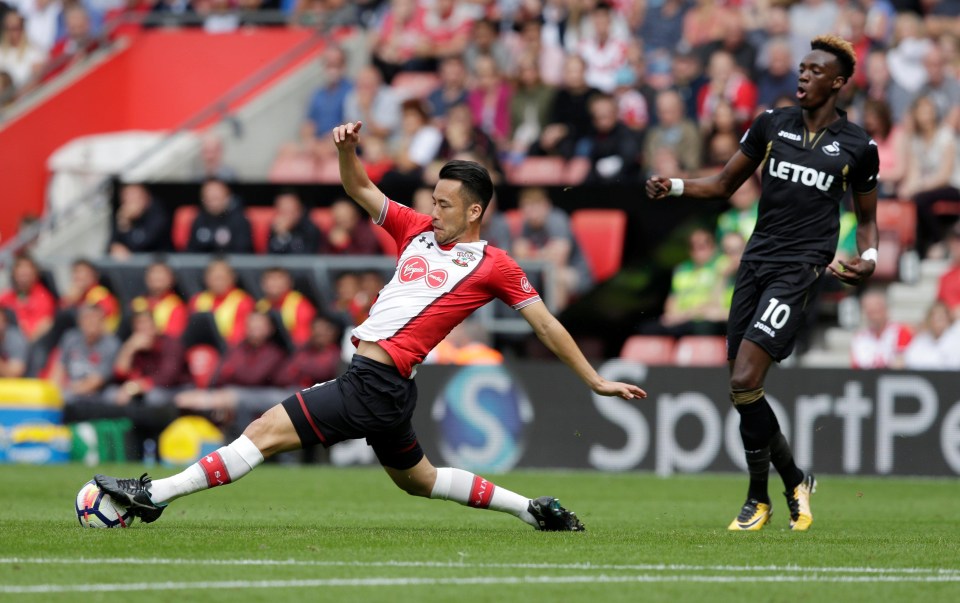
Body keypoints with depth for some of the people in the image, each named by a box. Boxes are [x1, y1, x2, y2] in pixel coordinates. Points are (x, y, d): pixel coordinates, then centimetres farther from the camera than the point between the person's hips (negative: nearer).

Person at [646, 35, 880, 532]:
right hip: (756, 261, 5)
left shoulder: (857, 147, 2)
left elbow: (867, 216, 15)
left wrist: (869, 257, -4)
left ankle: (759, 497, -2)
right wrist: (674, 187, 0)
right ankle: (794, 482, 22)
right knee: (743, 386, 2)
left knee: (744, 381, -17)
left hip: (800, 268, -5)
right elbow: (724, 185, 16)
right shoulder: (771, 124, 9)